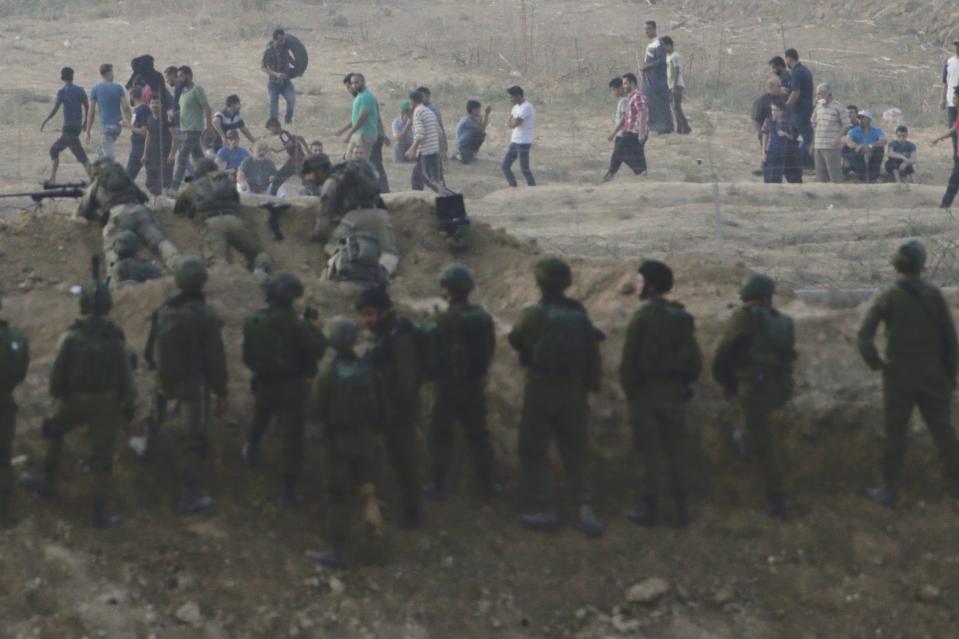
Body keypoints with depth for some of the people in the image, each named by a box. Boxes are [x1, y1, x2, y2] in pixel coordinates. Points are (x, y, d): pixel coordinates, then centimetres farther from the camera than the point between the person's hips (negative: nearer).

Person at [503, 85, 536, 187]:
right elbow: (509, 124, 14)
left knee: (524, 169, -2)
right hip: (515, 142, 9)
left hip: (523, 143, -9)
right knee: (505, 166, 8)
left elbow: (514, 124, -22)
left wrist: (509, 123, 0)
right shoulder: (517, 107, 13)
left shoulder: (526, 107, -18)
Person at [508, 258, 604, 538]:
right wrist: (591, 386, 15)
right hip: (573, 392, 4)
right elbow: (593, 357, 3)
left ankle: (548, 510, 3)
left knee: (533, 452, 9)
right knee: (574, 454, 11)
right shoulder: (580, 315, -1)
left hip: (540, 390, -4)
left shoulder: (533, 314, -13)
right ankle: (584, 507, -4)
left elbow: (515, 339, 5)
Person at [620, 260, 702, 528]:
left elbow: (629, 359, -13)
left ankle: (650, 508, 5)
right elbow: (695, 360, 3)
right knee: (675, 451, 9)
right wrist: (683, 384, 15)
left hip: (646, 393, -5)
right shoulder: (682, 318, 4)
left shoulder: (641, 317, -13)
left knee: (649, 452, 1)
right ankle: (681, 510, 10)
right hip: (674, 394, 5)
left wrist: (629, 391, -2)